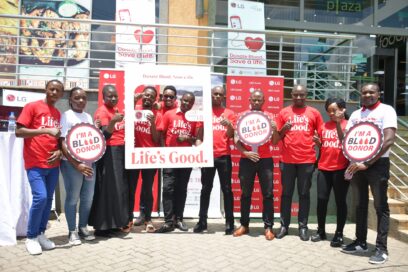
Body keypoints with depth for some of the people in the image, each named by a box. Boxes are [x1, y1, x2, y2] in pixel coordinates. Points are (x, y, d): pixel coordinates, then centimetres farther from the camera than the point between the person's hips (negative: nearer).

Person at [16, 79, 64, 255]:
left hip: (53, 164, 6)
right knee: (40, 197, -13)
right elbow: (18, 132, -11)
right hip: (35, 163, -6)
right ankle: (31, 237, 6)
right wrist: (46, 130, -20)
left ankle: (40, 234, 21)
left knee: (48, 199, 8)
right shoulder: (32, 107, -3)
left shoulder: (58, 114, 14)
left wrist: (59, 150, 0)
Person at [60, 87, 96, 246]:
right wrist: (77, 164, -18)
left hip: (89, 162, 6)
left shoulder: (88, 117, 12)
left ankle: (82, 228, 24)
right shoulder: (66, 116, -6)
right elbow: (63, 143, -12)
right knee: (72, 198, 1)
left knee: (88, 198, 9)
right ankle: (72, 231, 15)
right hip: (71, 163, -6)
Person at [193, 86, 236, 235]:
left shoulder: (229, 113, 9)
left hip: (224, 155, 0)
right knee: (206, 189, 6)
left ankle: (229, 223, 7)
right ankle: (202, 221, 13)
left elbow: (230, 135, 2)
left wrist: (229, 125, -17)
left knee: (226, 189, 2)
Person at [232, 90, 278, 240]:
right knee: (246, 193, 9)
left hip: (265, 159, 0)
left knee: (268, 194, 2)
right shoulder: (243, 116, 4)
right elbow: (236, 139, 0)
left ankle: (268, 227, 10)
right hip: (246, 159, 0)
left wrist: (275, 130, -18)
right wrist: (245, 152, -14)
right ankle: (244, 225, 20)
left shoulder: (269, 116, 4)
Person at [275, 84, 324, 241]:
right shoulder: (284, 112, 6)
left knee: (304, 193, 7)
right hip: (287, 160, 1)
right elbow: (277, 137, 8)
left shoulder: (314, 113, 6)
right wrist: (283, 129, -12)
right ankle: (284, 225, 16)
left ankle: (303, 226, 17)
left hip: (307, 160, 0)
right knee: (286, 193, 7)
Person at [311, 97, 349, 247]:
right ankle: (321, 231, 20)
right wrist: (318, 142, -3)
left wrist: (338, 124, -17)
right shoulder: (324, 126, 11)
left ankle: (339, 234, 16)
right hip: (324, 168, 4)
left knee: (340, 201, 4)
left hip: (341, 169, -4)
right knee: (321, 199, 5)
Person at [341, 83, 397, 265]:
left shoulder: (386, 110, -5)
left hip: (378, 163, -5)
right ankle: (361, 242, 22)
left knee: (380, 206, 0)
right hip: (357, 164, 6)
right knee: (360, 204, 12)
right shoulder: (356, 114, 13)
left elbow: (389, 140, -16)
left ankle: (381, 248, 7)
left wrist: (367, 162, -19)